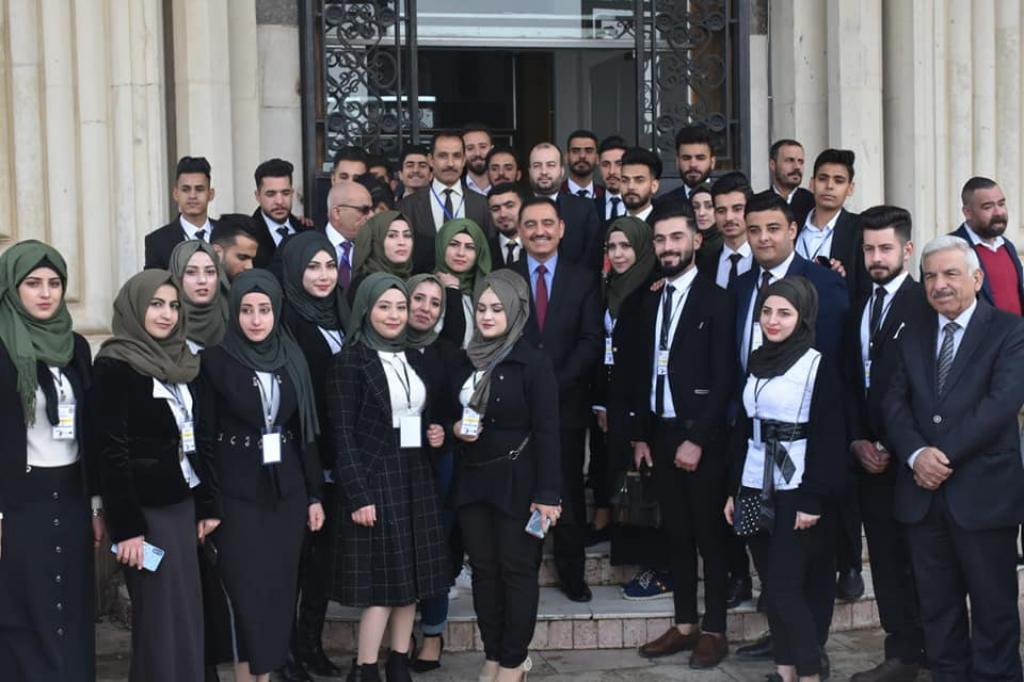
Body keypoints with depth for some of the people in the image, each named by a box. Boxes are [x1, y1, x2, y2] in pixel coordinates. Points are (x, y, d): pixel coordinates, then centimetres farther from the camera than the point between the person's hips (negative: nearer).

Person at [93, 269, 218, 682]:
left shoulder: (182, 363, 11)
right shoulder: (113, 367, -10)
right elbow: (112, 453, -15)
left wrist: (208, 504, 10)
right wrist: (126, 526, -18)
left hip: (182, 502, 7)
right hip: (145, 508, -7)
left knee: (186, 612, 10)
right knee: (161, 616, -1)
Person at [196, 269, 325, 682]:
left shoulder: (292, 359, 5)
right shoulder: (215, 361, -6)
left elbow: (305, 432, 9)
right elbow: (204, 435, -5)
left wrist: (314, 494, 8)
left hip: (286, 490, 4)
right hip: (237, 492, -4)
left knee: (280, 587, 6)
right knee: (246, 590, -4)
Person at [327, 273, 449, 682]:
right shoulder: (351, 361, -8)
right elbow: (343, 435, -13)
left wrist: (435, 433, 1)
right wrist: (358, 496, -18)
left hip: (416, 478, 7)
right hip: (376, 479, -7)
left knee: (412, 576, 8)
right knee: (383, 580, -6)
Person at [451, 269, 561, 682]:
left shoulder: (532, 363, -10)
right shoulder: (467, 360, 7)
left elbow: (546, 432, -13)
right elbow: (453, 412, 20)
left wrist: (547, 493, -17)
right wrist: (456, 429, -5)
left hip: (516, 482, -6)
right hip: (472, 480, 6)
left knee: (518, 570, 3)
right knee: (483, 570, 11)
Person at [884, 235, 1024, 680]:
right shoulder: (913, 338, 14)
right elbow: (895, 403, 5)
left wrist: (945, 453, -17)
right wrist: (916, 454, -13)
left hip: (984, 492, -5)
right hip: (923, 493, 5)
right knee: (937, 606, 11)